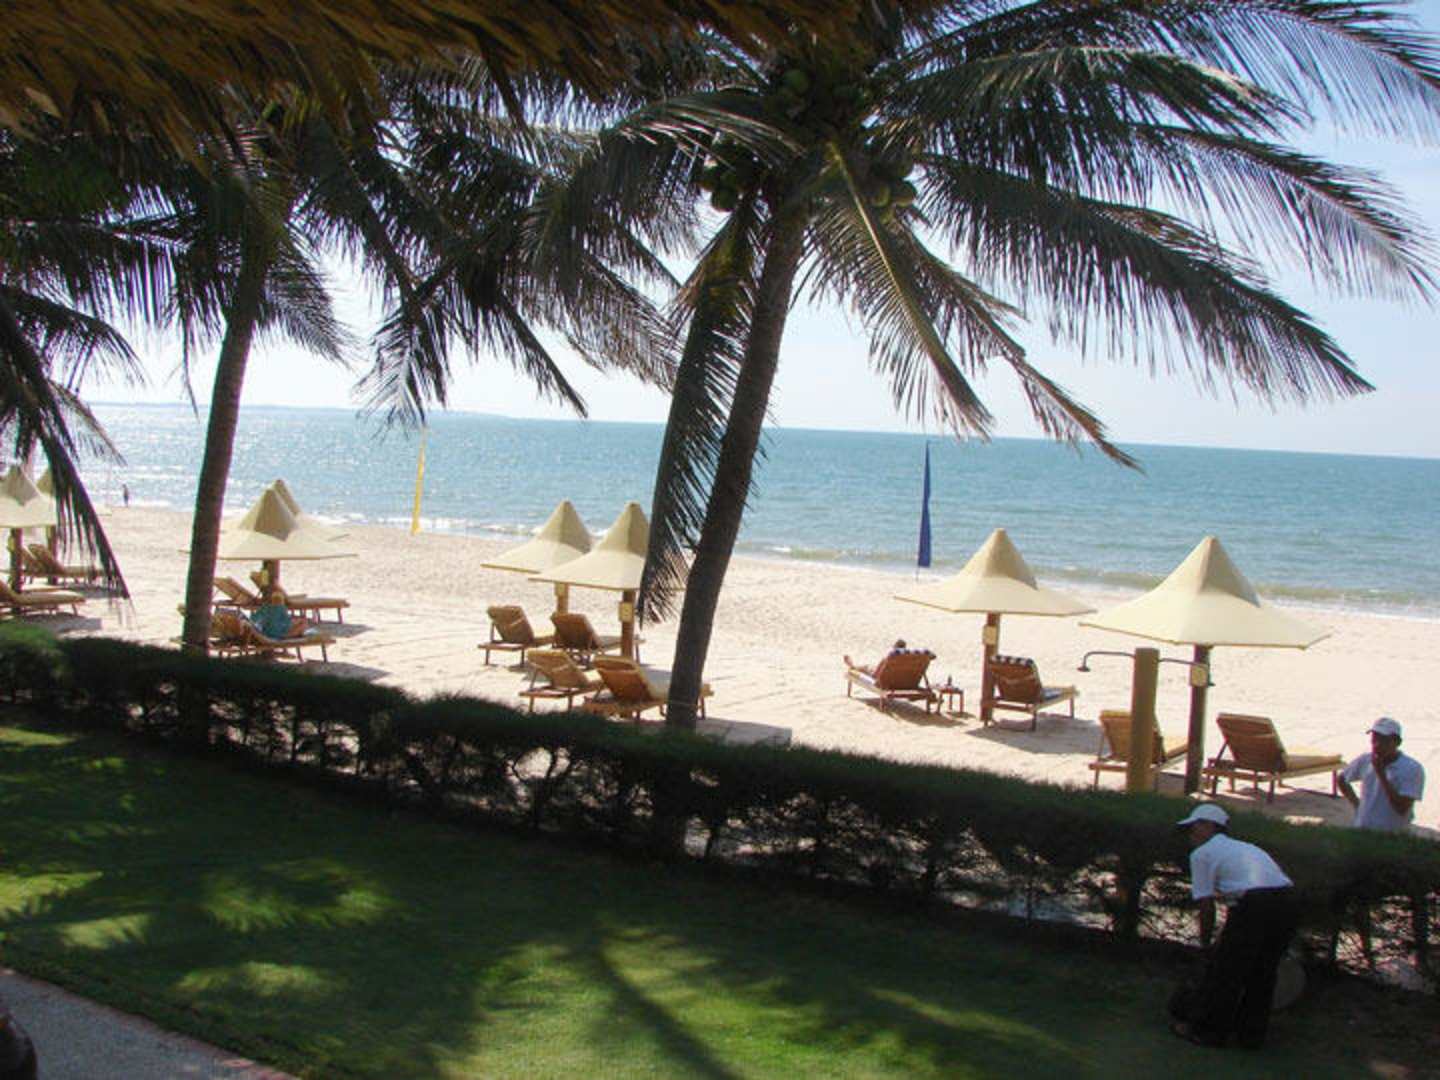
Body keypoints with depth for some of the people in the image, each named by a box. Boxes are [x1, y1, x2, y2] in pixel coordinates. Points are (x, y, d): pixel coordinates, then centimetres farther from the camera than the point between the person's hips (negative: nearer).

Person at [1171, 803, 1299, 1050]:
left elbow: (1207, 905, 7)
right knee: (1263, 972, 20)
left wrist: (1205, 943, 19)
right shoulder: (1245, 847, 32)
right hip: (1288, 902, 7)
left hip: (1255, 904, -7)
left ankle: (1206, 1030, 19)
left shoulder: (1202, 853, 11)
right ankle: (1251, 1035, 31)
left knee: (1225, 969, 8)